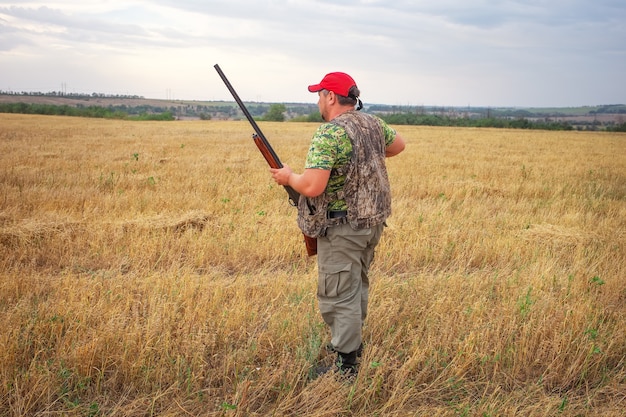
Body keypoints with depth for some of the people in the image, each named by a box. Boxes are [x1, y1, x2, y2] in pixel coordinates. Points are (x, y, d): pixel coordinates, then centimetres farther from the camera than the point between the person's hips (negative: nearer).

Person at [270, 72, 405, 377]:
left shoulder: (329, 134, -22)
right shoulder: (373, 123, 3)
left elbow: (312, 187, -28)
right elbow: (398, 144, 23)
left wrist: (288, 177, -9)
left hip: (342, 228, -9)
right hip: (373, 221, 9)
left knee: (337, 296, 1)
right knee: (357, 285, 24)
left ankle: (346, 365, 9)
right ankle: (351, 341, 41)